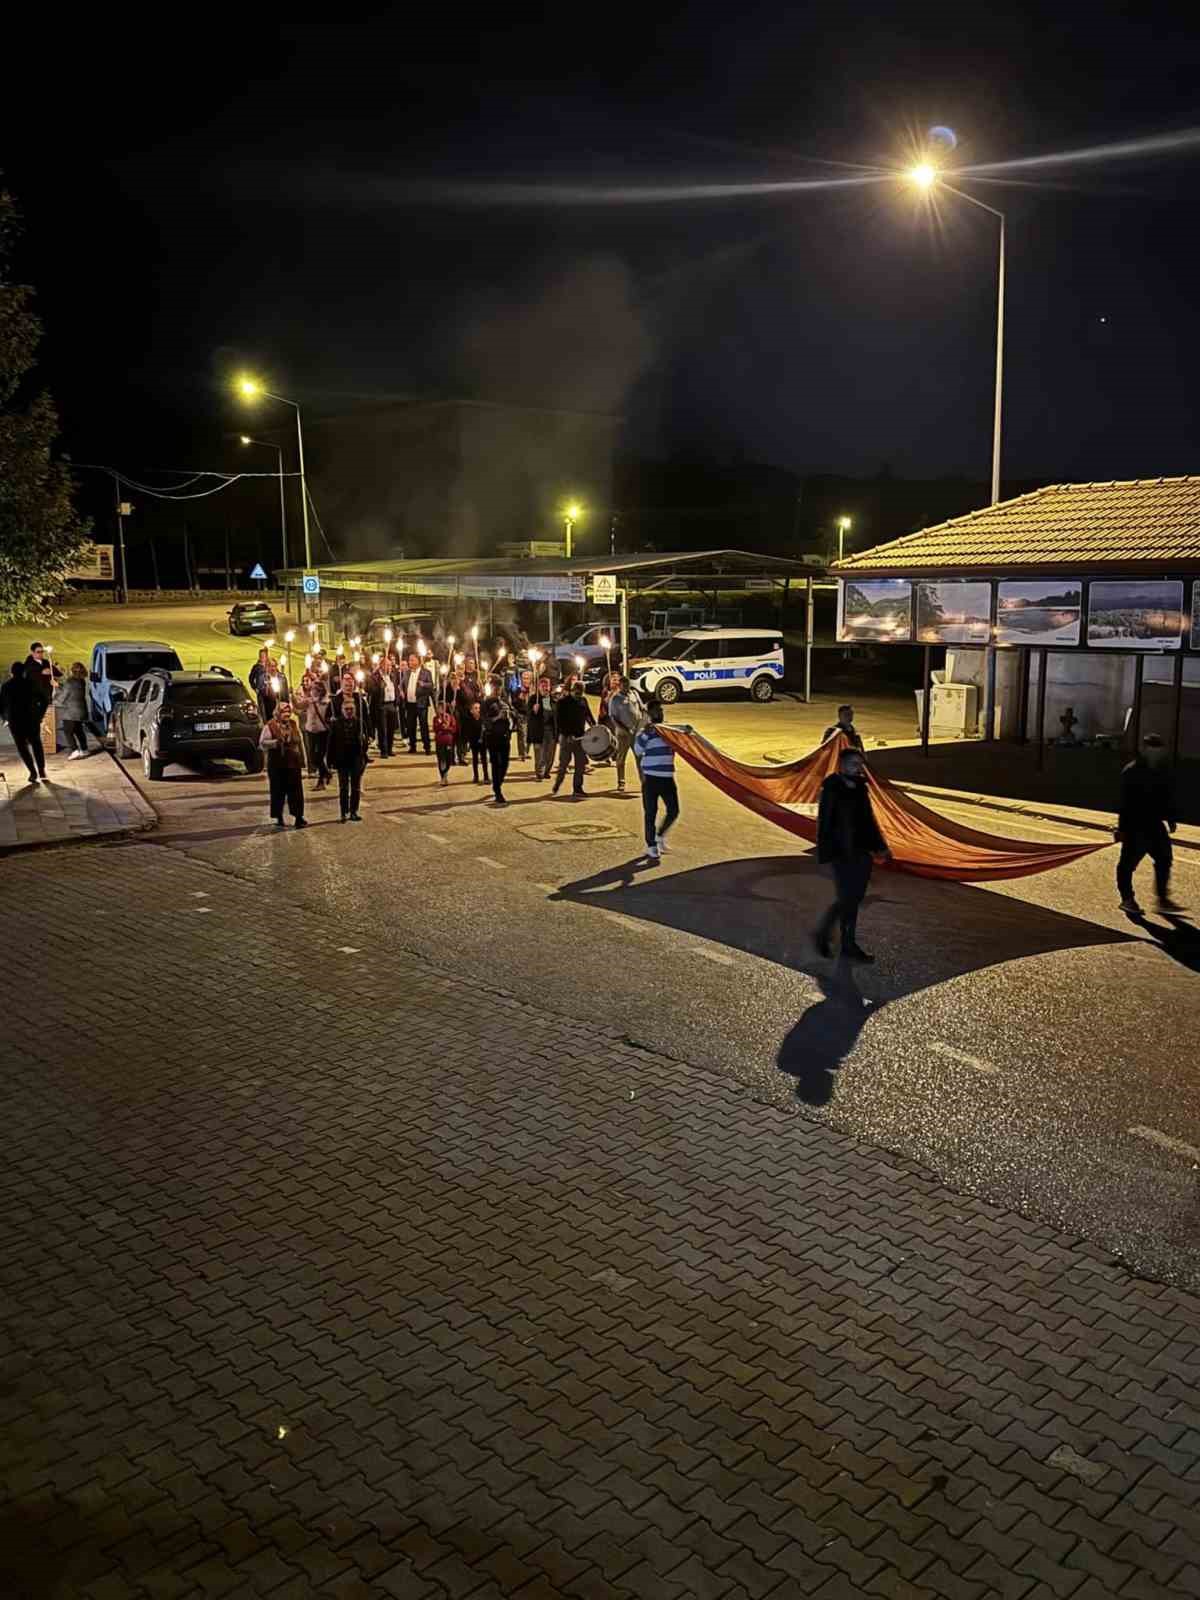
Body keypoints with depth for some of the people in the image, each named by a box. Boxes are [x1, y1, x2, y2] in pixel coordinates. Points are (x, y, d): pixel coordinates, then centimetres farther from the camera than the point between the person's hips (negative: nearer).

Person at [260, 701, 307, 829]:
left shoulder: (294, 724, 10)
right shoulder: (270, 726, -5)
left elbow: (300, 743, 14)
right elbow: (262, 744, -9)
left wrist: (302, 760, 12)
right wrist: (276, 742, -24)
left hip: (294, 764, 3)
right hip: (277, 765, -3)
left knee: (296, 791, 2)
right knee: (278, 792, 5)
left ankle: (299, 817, 7)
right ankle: (278, 818, 17)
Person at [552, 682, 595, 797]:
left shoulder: (583, 701, 9)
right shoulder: (563, 702, -7)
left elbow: (588, 715, 20)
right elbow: (559, 720, -12)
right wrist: (568, 734, -21)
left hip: (580, 736, 5)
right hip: (566, 737, -4)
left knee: (581, 764, 1)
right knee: (563, 763, 1)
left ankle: (577, 789, 8)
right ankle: (556, 786, 19)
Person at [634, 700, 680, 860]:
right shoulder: (645, 732, -6)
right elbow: (637, 751, -19)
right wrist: (645, 733, -28)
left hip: (668, 778, 5)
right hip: (651, 778, -5)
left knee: (673, 811, 6)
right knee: (650, 813, 3)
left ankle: (660, 836, 29)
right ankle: (651, 846, 14)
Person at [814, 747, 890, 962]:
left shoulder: (860, 788, 10)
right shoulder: (831, 789, -12)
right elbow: (824, 822, -15)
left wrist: (880, 847, 16)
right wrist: (827, 854, -20)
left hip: (862, 851, 8)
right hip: (842, 853, -8)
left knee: (856, 897, 11)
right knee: (848, 898, -6)